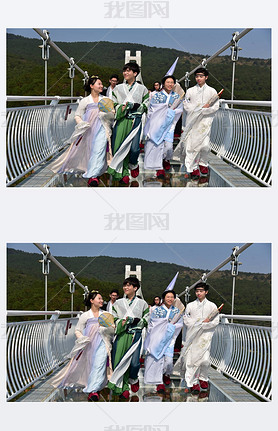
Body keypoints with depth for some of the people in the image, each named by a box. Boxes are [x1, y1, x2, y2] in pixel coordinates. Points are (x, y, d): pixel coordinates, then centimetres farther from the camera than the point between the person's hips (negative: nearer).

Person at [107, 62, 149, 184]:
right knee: (119, 146, -6)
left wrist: (136, 106, -8)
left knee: (134, 147, -14)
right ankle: (123, 172, 6)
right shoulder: (118, 88, 15)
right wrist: (122, 108, -5)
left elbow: (145, 106, 11)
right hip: (121, 120, 2)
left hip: (135, 120, -2)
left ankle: (133, 164, 18)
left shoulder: (142, 89, 12)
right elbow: (113, 105, 15)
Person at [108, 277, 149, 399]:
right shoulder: (118, 303, 15)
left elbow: (146, 321, 10)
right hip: (122, 335, 2)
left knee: (134, 362, -13)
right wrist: (122, 322, -5)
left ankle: (133, 379, 19)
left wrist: (137, 321, -8)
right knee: (119, 360, -7)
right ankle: (123, 387, 6)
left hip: (135, 335, -2)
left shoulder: (142, 303, 11)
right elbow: (113, 319, 14)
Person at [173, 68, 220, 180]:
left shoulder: (212, 91, 8)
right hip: (192, 121, 1)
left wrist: (202, 110, -9)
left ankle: (203, 164, 14)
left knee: (204, 144, -11)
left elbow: (215, 107, 1)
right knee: (190, 144, -9)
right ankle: (193, 168, -3)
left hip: (205, 121, -1)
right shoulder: (190, 91, 11)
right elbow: (186, 106, 3)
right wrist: (202, 107, -6)